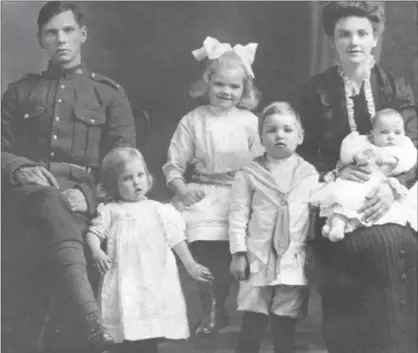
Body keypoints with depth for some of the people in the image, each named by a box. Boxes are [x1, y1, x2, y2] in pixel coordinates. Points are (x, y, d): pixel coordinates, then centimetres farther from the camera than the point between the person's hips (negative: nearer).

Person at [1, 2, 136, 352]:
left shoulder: (110, 93, 21)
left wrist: (87, 194, -9)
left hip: (81, 193, 0)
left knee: (55, 216, -38)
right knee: (50, 204, -38)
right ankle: (91, 323, -60)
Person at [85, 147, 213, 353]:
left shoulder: (159, 210, 9)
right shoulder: (110, 211, 8)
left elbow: (175, 238, 10)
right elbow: (94, 232, 3)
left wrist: (191, 266, 7)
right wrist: (96, 252, -18)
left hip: (155, 281, 1)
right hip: (125, 282, 0)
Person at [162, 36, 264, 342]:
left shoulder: (250, 122, 3)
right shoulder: (193, 121, 3)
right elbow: (175, 164, 5)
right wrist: (182, 189, -11)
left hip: (239, 197, 0)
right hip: (201, 196, 0)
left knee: (224, 256, -7)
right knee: (205, 251, -14)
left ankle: (213, 313, 13)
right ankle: (214, 311, 4)